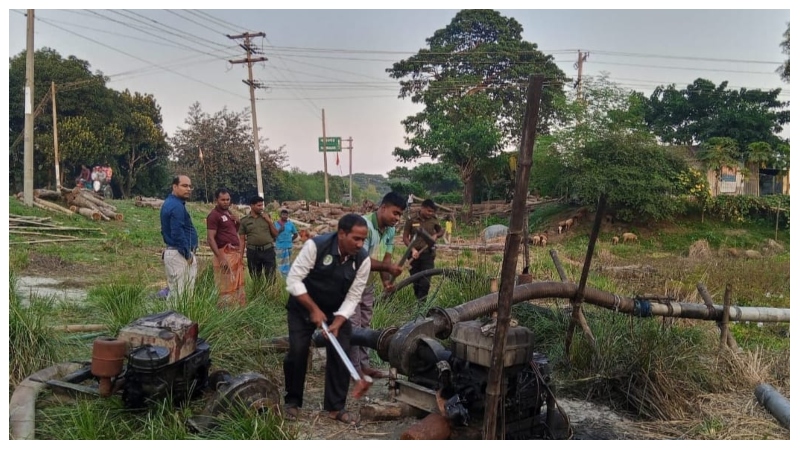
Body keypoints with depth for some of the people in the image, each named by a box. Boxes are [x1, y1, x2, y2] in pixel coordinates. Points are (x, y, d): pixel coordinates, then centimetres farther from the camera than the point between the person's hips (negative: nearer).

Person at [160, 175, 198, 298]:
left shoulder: (170, 203, 15)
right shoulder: (177, 206, -17)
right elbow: (177, 234, -24)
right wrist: (188, 254, -15)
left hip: (172, 252, 10)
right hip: (180, 255, -10)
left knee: (175, 292, 13)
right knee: (180, 294, -7)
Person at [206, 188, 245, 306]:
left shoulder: (229, 213, 16)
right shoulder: (214, 215, -10)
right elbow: (210, 239, -16)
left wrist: (237, 222, 6)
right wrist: (220, 258, -23)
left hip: (236, 253, 9)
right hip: (225, 254, -9)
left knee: (239, 286, 14)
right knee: (227, 288, -8)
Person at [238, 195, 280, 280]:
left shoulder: (267, 217, 7)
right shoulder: (244, 220, 3)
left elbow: (276, 234, 8)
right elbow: (242, 240, 4)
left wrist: (269, 221, -5)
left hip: (268, 250, 0)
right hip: (252, 252, 0)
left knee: (271, 278, -1)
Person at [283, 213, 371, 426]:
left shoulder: (363, 259, -21)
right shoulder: (315, 246, -30)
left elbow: (352, 298, -15)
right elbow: (293, 280, -25)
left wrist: (337, 323, -27)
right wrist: (314, 309, -27)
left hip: (337, 310, 3)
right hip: (303, 306, -2)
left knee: (341, 353, -6)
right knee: (297, 351, -7)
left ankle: (336, 407, 10)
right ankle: (292, 401, 17)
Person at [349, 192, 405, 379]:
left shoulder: (390, 230, -1)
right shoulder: (364, 225, -28)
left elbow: (385, 258, -2)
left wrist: (386, 281, -18)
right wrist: (388, 267, -38)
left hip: (368, 282, 9)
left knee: (365, 325, 15)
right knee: (353, 326, -5)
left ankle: (364, 364, 24)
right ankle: (354, 369, 4)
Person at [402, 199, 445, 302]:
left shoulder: (434, 220, -1)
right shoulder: (412, 219, -7)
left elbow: (442, 231, 16)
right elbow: (405, 237, -2)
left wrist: (436, 235, -6)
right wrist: (413, 249, -15)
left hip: (428, 254, 1)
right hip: (415, 254, 0)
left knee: (425, 281, -8)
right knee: (416, 281, 9)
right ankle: (417, 300, 23)